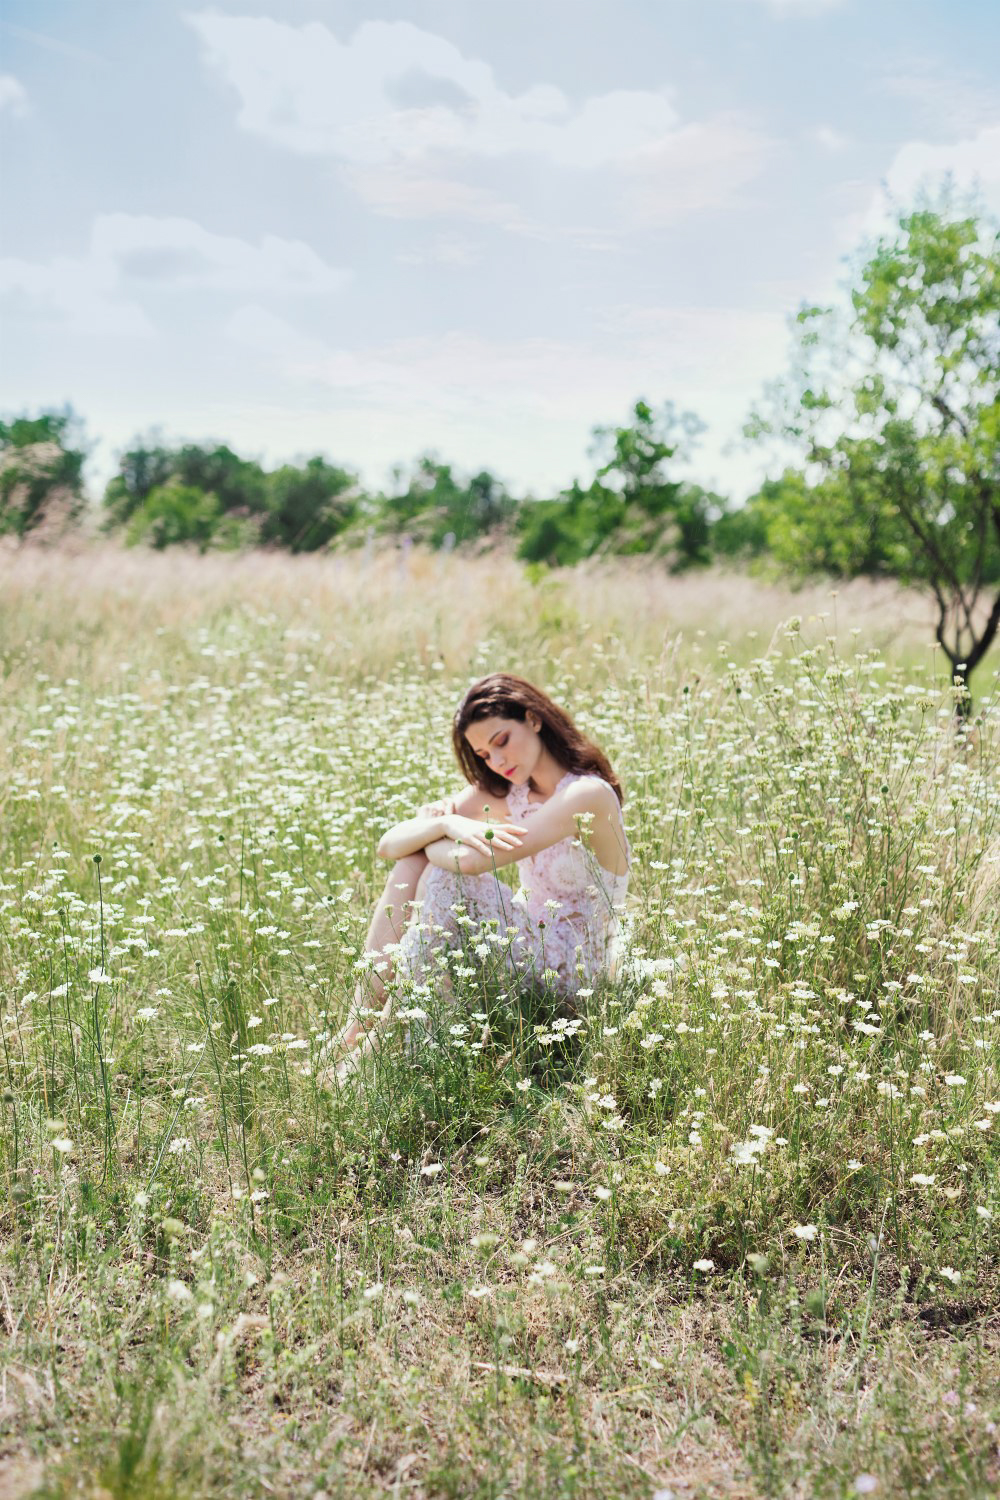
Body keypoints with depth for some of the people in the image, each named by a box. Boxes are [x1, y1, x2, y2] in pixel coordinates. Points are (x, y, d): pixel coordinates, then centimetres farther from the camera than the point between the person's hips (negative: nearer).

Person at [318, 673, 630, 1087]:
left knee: (444, 874, -25)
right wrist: (442, 823, -26)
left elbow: (474, 860, -32)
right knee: (411, 863, -10)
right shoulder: (503, 791, 4)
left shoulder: (588, 794, -20)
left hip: (570, 971, -8)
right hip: (530, 941, 8)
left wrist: (429, 833, -11)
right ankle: (357, 1026, -12)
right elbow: (390, 845, -4)